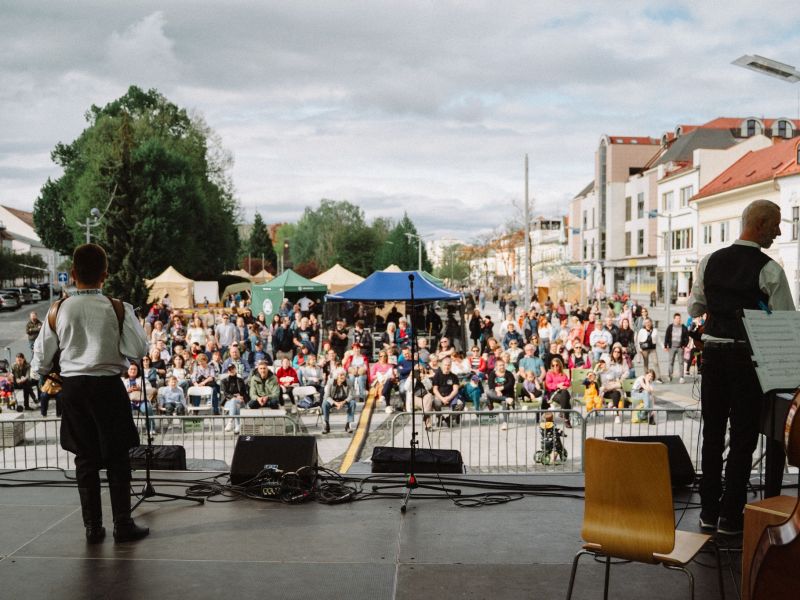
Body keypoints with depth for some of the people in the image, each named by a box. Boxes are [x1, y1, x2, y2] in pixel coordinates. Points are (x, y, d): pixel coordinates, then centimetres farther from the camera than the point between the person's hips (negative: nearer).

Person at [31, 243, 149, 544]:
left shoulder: (59, 310, -2)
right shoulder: (118, 309, -11)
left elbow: (42, 355, 6)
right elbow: (139, 350, -10)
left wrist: (46, 374, 27)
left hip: (73, 386, 3)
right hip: (108, 386, -3)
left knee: (85, 458, 12)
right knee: (117, 458, 7)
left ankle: (92, 527, 18)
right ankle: (123, 524, 11)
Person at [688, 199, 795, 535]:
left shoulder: (710, 262, 3)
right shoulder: (769, 270, -12)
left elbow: (694, 309, 12)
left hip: (712, 351, 5)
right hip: (747, 354, -5)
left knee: (712, 434, 13)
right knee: (743, 437, 5)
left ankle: (708, 512, 22)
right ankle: (731, 516, 10)